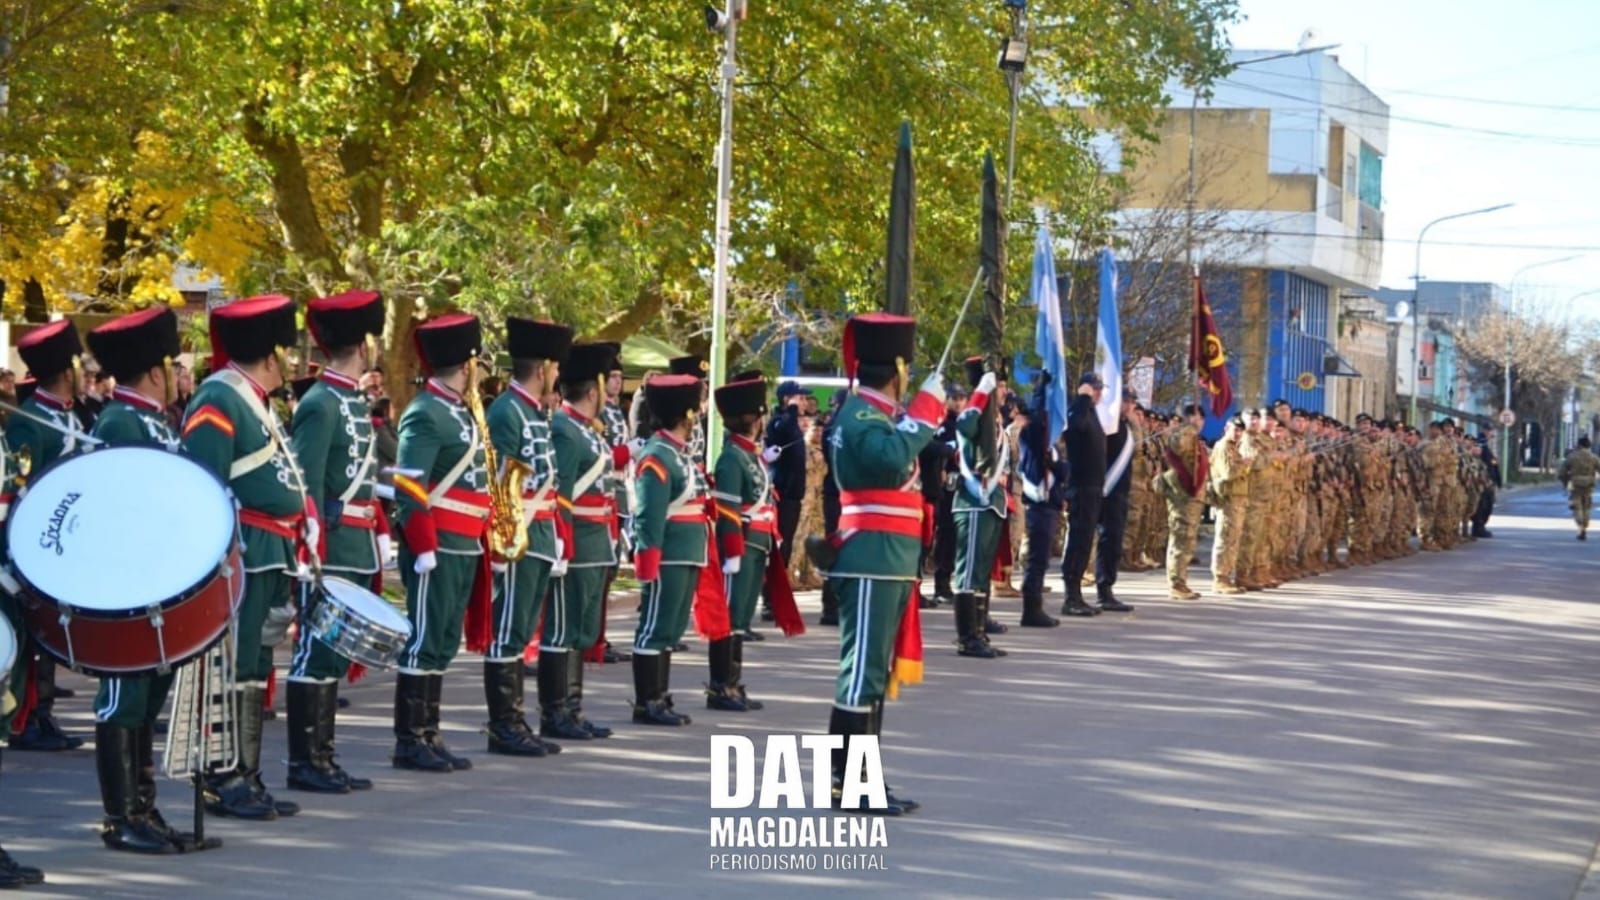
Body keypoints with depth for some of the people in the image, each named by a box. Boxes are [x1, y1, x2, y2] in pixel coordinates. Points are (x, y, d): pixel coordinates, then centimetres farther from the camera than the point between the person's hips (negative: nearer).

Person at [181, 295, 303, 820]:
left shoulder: (256, 402, 18)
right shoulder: (218, 402, -13)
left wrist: (301, 541, 20)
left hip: (271, 559, 10)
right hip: (241, 557, -10)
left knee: (254, 672, 12)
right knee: (232, 672, -6)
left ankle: (246, 779, 17)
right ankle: (224, 783, -3)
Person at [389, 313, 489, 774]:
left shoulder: (462, 412, 16)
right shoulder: (425, 415, -13)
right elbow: (409, 490, -18)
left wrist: (478, 543, 18)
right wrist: (424, 549, -20)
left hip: (464, 547, 9)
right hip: (437, 548, -9)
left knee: (444, 644, 12)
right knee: (424, 643, -5)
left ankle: (429, 736, 17)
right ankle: (410, 742, 0)